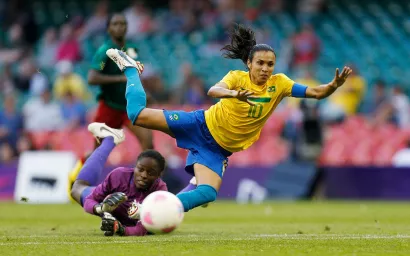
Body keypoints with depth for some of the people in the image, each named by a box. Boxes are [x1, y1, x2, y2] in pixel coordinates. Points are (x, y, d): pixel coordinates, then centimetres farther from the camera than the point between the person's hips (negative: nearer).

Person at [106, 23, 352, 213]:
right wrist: (234, 94, -57)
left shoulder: (278, 84, -7)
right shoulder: (237, 77, -15)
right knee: (138, 115, -10)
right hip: (203, 125, -3)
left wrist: (333, 86, -35)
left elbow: (315, 92, -14)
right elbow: (213, 91, -36)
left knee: (208, 194, -18)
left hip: (219, 148, 3)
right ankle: (131, 68, 19)